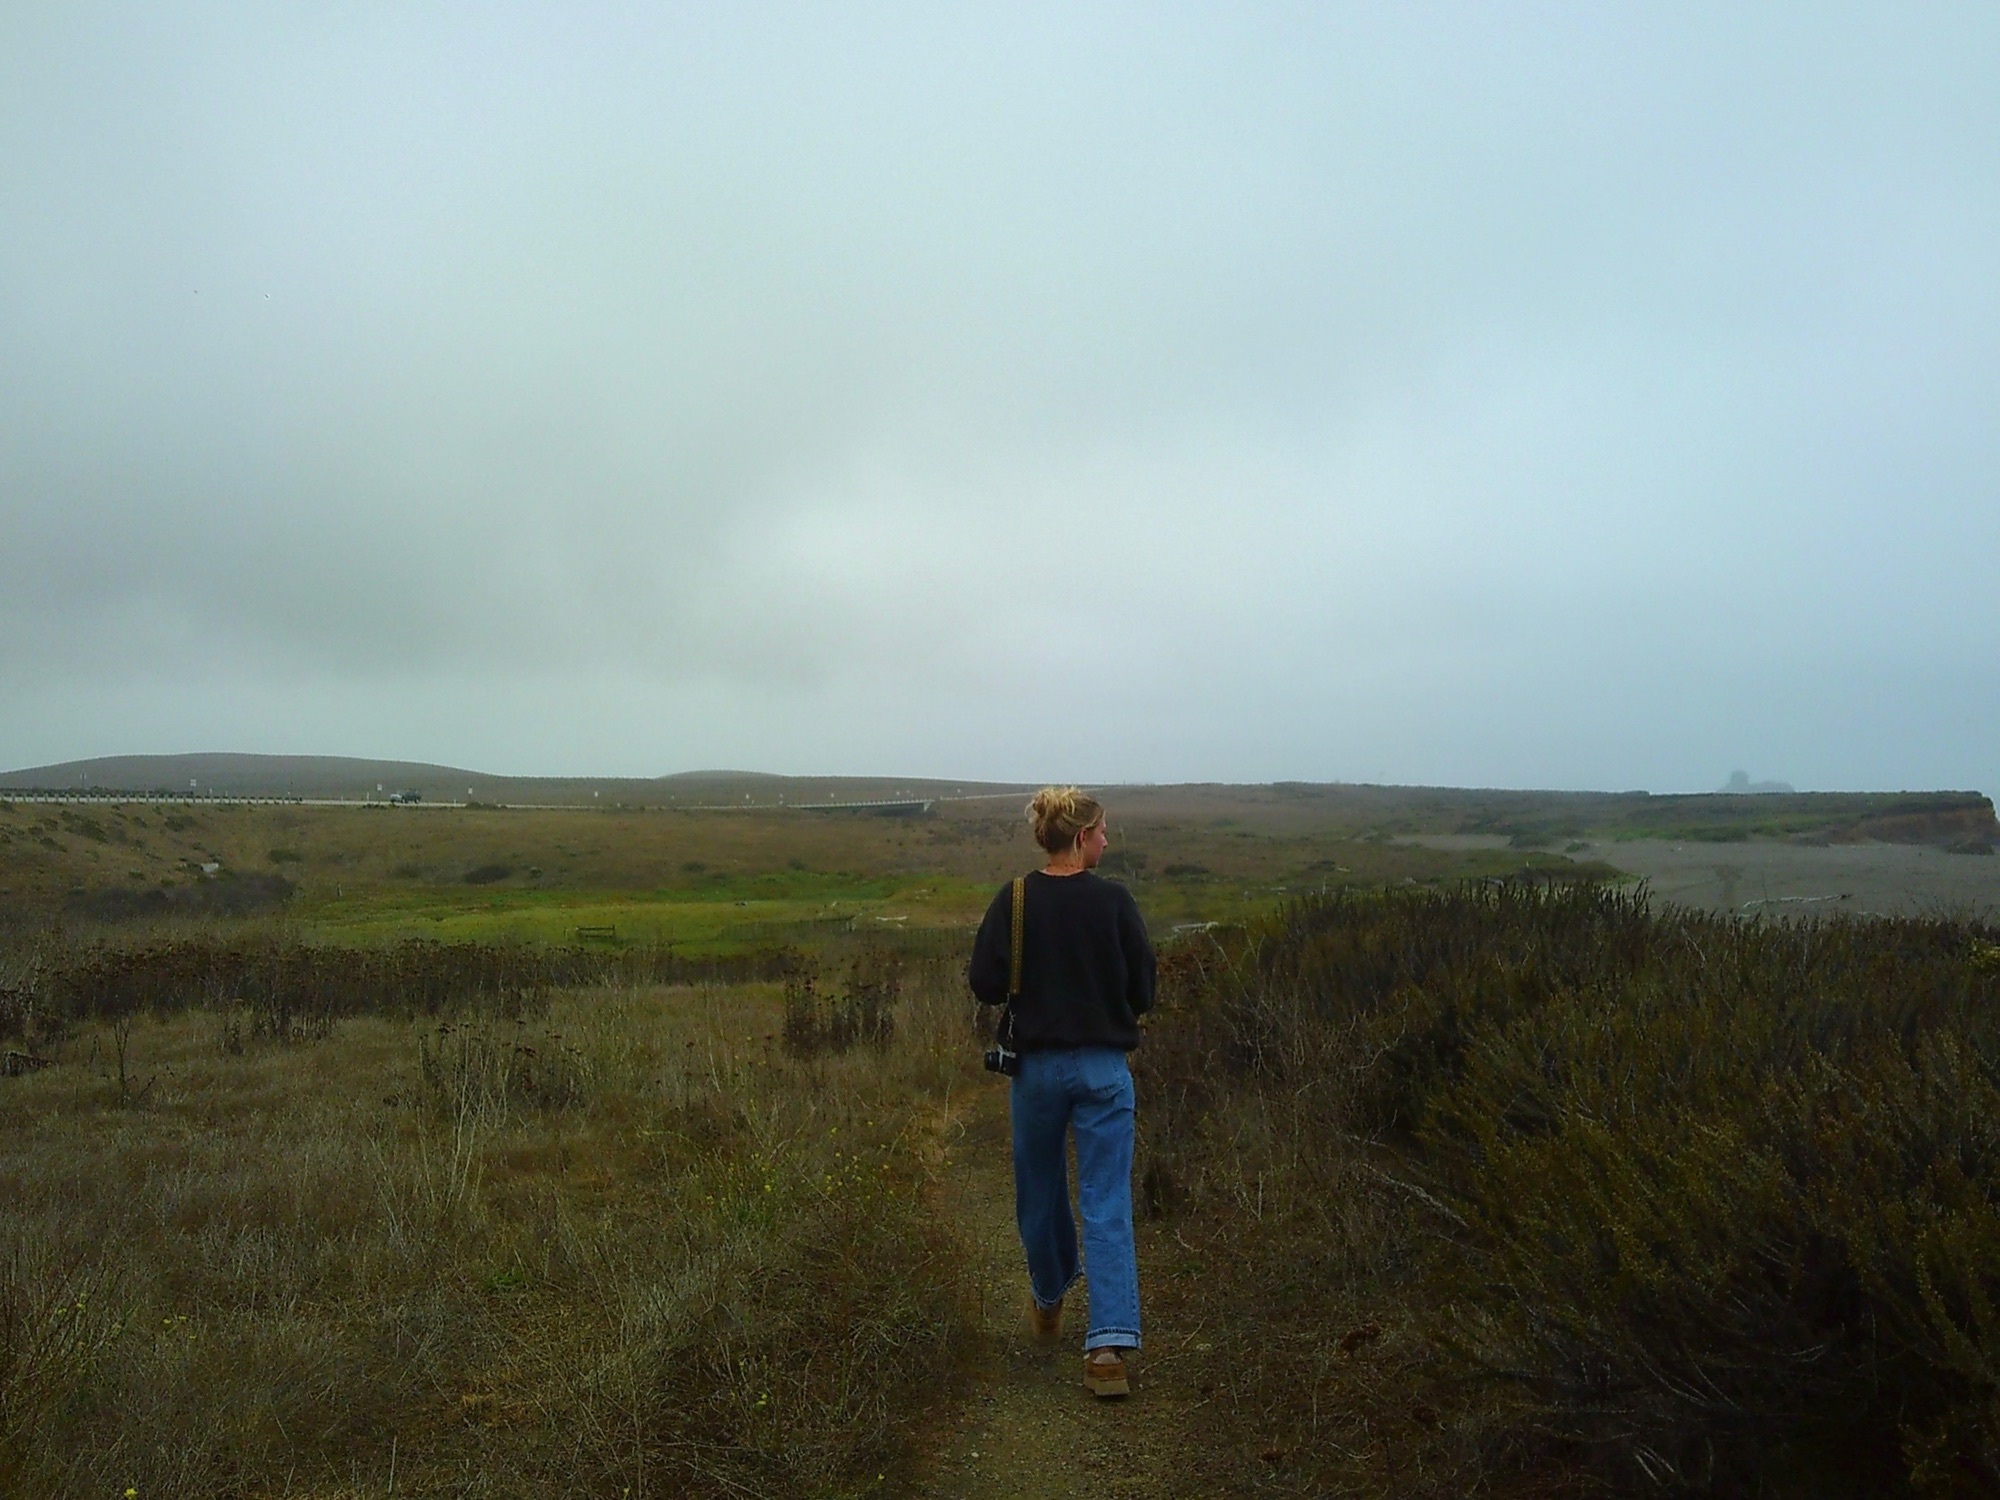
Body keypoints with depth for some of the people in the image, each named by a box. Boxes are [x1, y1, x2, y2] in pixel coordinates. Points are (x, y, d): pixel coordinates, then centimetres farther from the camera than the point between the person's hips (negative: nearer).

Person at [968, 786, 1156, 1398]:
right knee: (1107, 1205, 0)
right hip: (1104, 1067, -2)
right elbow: (1143, 989, -5)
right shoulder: (1114, 900, -9)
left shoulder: (1014, 900, -6)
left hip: (1037, 1065, 2)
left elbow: (985, 984, -7)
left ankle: (1048, 1302, 41)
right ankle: (1108, 1344, -9)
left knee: (1040, 1193, 20)